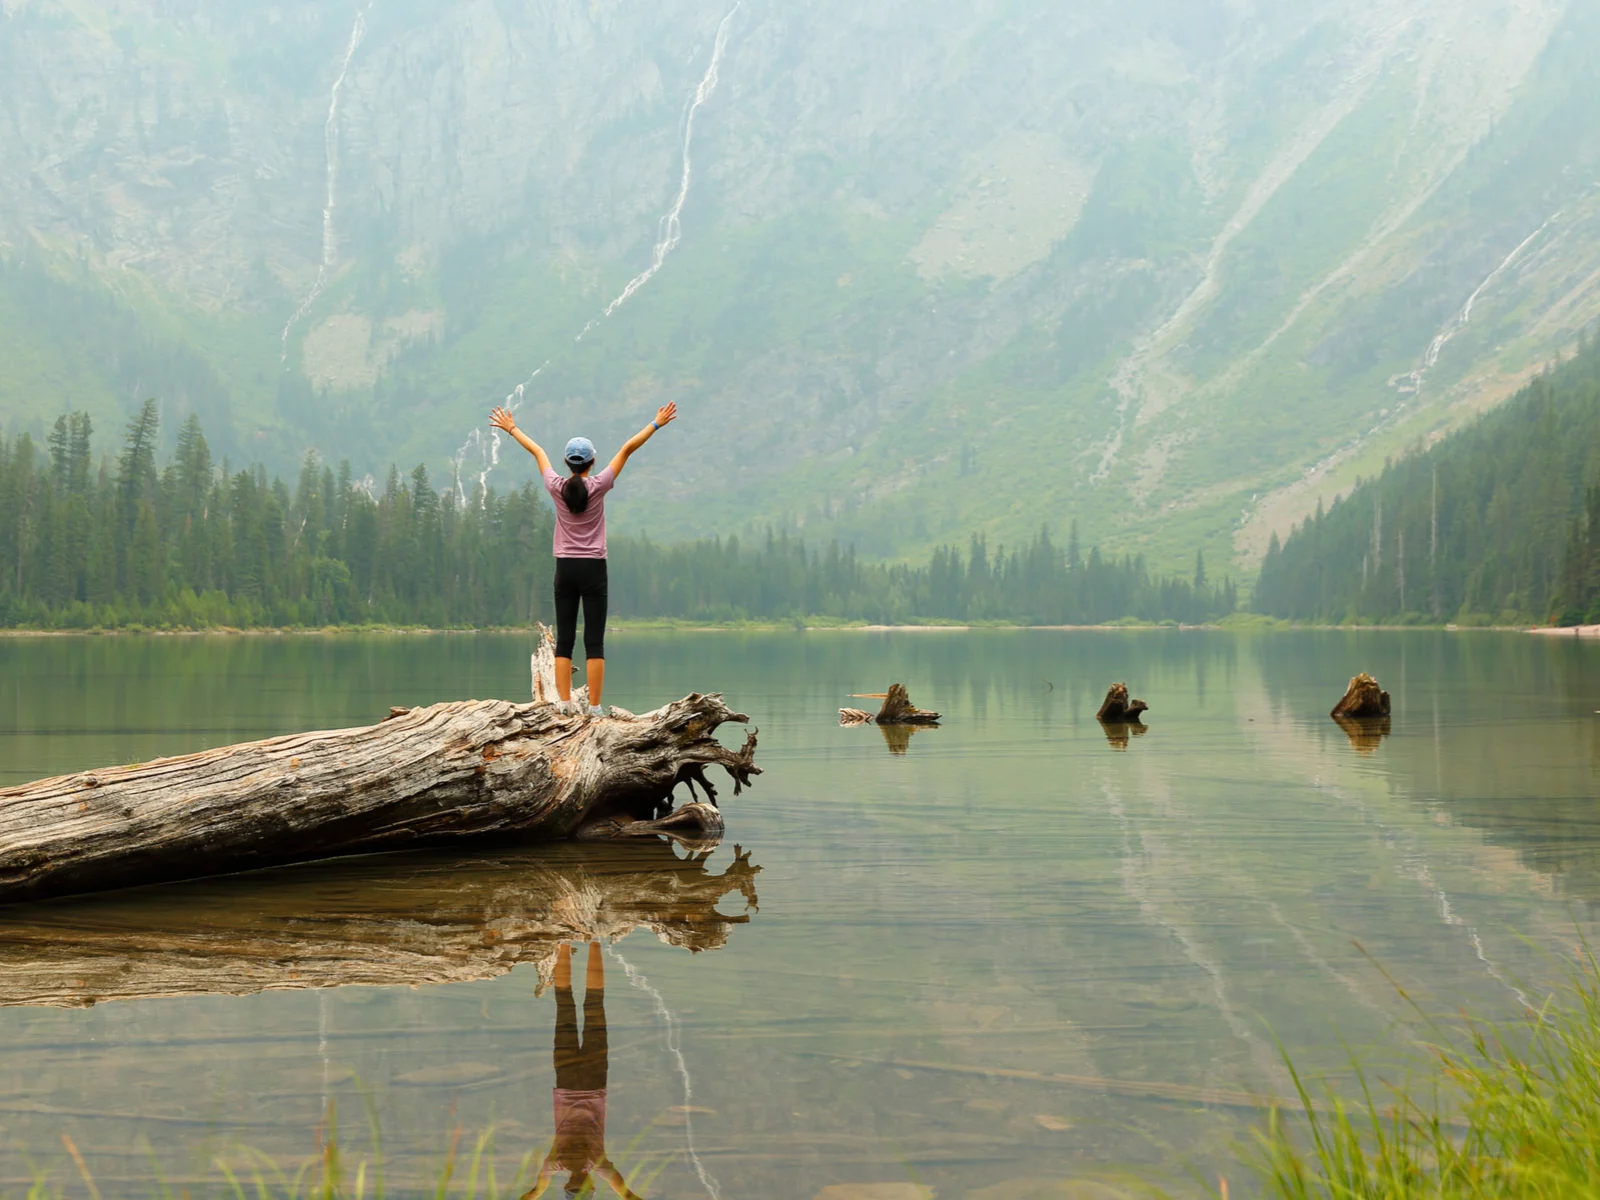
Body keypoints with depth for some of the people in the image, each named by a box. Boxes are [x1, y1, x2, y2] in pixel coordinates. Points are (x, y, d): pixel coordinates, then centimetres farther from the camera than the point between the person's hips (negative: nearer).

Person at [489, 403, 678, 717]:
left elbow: (537, 451, 12)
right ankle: (594, 707, -5)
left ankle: (565, 704, 2)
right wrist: (656, 424, 0)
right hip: (593, 569, -2)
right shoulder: (598, 487, -8)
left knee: (564, 641, 6)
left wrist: (512, 429, 24)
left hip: (565, 569, 3)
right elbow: (627, 449, -4)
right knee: (595, 643, -2)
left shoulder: (556, 487, -2)